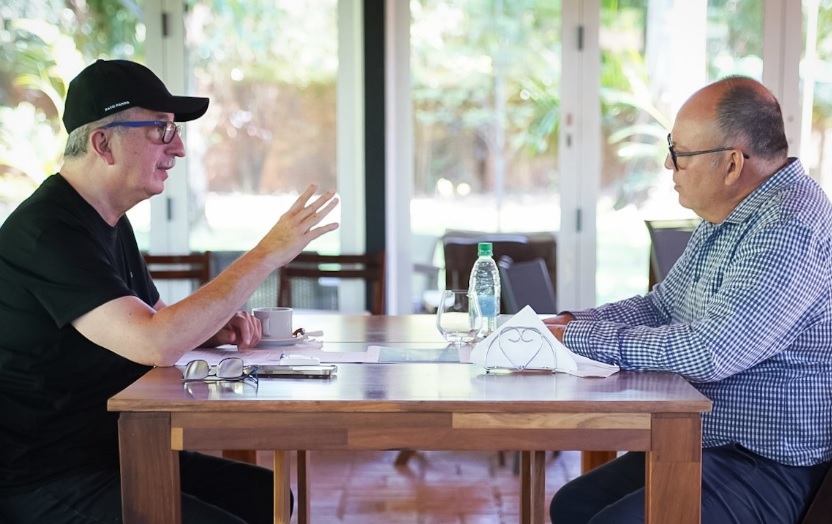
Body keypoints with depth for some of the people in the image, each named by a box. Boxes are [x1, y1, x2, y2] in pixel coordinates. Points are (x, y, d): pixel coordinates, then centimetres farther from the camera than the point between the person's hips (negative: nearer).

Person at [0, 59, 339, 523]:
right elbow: (156, 345, -32)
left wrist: (218, 326, 1)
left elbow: (153, 320, 25)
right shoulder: (49, 232, -21)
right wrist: (269, 253, -25)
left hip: (113, 455, 10)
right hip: (50, 481, -10)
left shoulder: (110, 222, 11)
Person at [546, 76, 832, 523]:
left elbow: (710, 352, -29)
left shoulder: (789, 231, -24)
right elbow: (660, 306, 17)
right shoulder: (725, 219, 10)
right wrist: (568, 322, 1)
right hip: (708, 446, 10)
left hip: (770, 468, -10)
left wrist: (581, 337, -20)